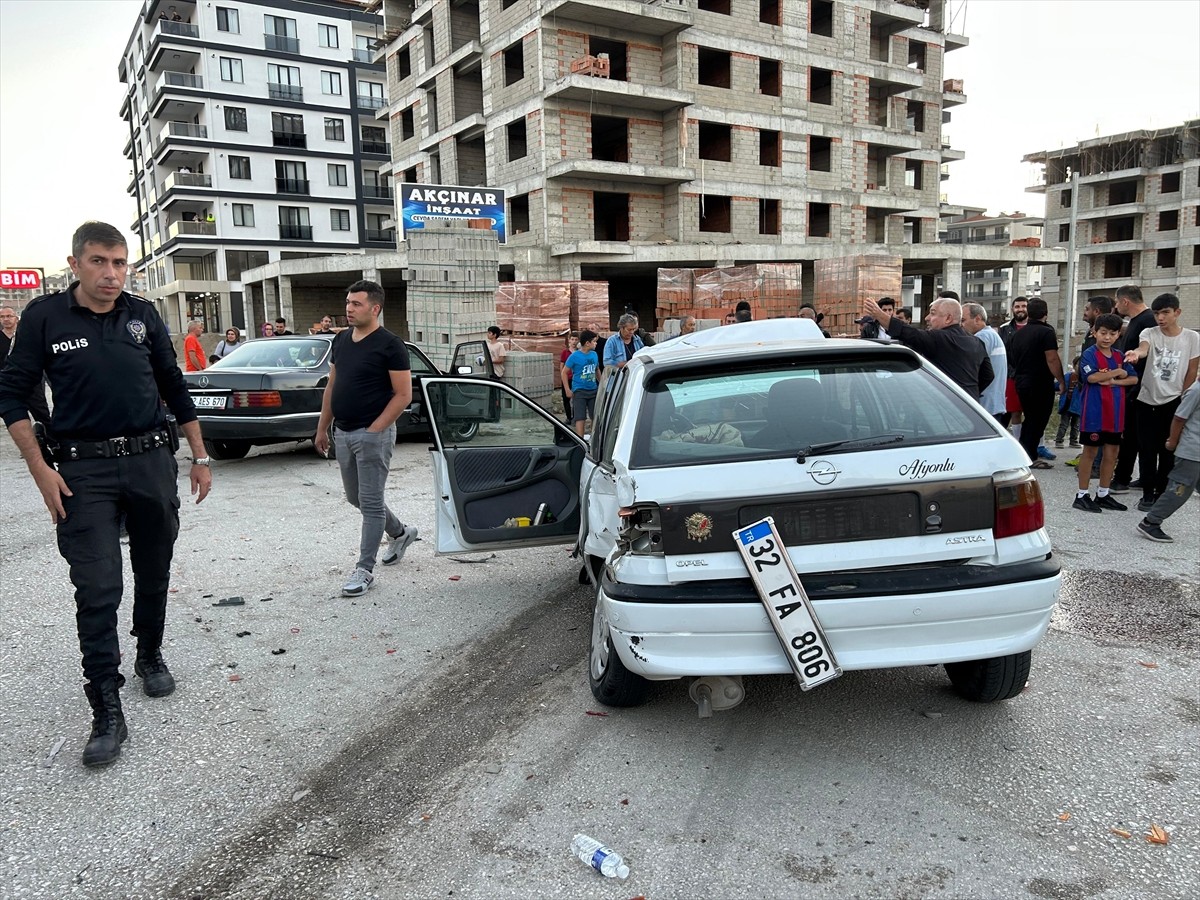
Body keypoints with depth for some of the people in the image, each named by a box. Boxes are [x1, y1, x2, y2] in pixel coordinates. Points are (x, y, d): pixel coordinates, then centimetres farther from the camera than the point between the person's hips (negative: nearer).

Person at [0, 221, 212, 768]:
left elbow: (175, 389, 12)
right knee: (97, 589, -6)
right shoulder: (45, 316, -2)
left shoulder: (143, 315, 5)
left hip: (151, 461, 3)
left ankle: (150, 657, 37)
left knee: (154, 574, 14)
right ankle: (107, 713, 1)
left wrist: (200, 458, 10)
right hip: (84, 471, -3)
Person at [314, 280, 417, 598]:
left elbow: (403, 395, -13)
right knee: (355, 497, 18)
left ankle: (364, 570, 5)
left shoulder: (390, 345, -12)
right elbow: (331, 387, 17)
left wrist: (373, 429, -16)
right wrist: (322, 428, 14)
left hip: (373, 434, -8)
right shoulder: (341, 340, 10)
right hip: (343, 433, 8)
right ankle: (400, 533, 40)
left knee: (370, 502, -3)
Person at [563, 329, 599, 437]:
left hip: (593, 390, 6)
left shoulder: (594, 354, 7)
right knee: (580, 418, -6)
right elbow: (564, 372, -5)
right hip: (579, 391, -6)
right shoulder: (574, 356, -9)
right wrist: (568, 390, -9)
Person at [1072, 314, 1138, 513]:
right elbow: (1092, 377, -22)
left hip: (1115, 412, 6)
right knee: (1090, 451, 0)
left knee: (1112, 453, 9)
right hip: (1094, 412, -6)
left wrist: (1113, 381, -13)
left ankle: (1103, 494, 20)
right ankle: (1082, 495, 8)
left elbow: (1133, 378, 5)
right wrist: (1118, 372, -10)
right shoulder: (1089, 354, -7)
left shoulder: (1120, 356, 11)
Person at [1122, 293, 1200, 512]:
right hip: (1147, 400, 0)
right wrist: (1137, 353, -52)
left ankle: (1161, 493, 16)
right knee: (1147, 449, 3)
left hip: (1174, 402, 0)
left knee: (1168, 450, 4)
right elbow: (1144, 348, -28)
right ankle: (1148, 494, 13)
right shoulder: (1150, 333, -4)